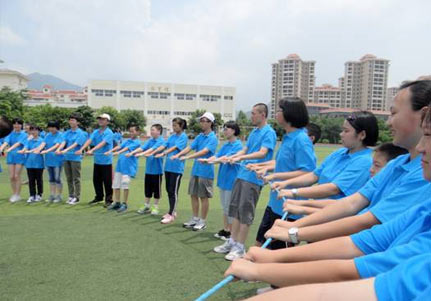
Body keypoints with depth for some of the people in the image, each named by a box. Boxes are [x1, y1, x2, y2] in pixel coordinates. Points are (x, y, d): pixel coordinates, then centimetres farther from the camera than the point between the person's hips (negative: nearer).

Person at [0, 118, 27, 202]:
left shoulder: (24, 134, -2)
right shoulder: (11, 134, 8)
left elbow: (18, 143, -17)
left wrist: (10, 149, -32)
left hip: (19, 157, -4)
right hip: (10, 157, 4)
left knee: (17, 176, -3)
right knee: (11, 177, 4)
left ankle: (17, 195, 7)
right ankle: (14, 194, 17)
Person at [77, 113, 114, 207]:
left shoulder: (109, 133, -10)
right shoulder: (95, 132, 8)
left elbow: (102, 143, -24)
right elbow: (89, 140, -5)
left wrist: (92, 150, -36)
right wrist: (81, 149, -21)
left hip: (106, 161, -6)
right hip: (97, 160, 6)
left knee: (107, 181, 0)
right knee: (96, 180, 13)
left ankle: (108, 199, 11)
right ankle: (99, 197, 28)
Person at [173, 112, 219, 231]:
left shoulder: (213, 138, -11)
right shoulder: (199, 136, 10)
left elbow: (204, 151, -24)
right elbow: (189, 147, 2)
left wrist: (188, 157, -31)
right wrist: (178, 155, -14)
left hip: (205, 171, -7)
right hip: (195, 170, 7)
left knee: (204, 197, 3)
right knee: (193, 195, 11)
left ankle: (203, 221, 15)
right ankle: (195, 219, 25)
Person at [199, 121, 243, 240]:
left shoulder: (238, 145, -12)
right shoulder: (226, 145, 12)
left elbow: (227, 158, -24)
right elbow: (217, 156, 2)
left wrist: (212, 161, -34)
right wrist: (207, 160, -16)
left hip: (231, 180, -8)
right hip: (223, 179, 8)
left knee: (230, 207, 0)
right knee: (225, 206, 15)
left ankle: (231, 232, 12)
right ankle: (225, 229, 25)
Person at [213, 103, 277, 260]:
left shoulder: (269, 132, -9)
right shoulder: (254, 132, 16)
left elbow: (262, 153, -21)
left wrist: (241, 158, -31)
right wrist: (230, 157, 6)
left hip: (253, 178, -8)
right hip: (242, 175, 8)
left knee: (245, 212, -3)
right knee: (235, 209, 12)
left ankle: (240, 247, 8)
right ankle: (232, 242, 23)